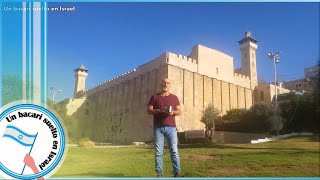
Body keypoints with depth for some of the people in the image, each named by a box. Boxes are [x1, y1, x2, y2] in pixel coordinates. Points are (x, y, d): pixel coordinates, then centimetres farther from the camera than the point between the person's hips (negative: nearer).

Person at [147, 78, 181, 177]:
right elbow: (149, 110, 4)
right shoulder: (154, 97, 11)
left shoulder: (174, 97, 14)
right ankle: (159, 173, 6)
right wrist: (160, 110, -12)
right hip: (158, 128, 0)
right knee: (158, 152, -1)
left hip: (171, 127, 1)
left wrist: (172, 112, -11)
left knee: (174, 150, -2)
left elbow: (179, 111, 11)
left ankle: (177, 172, 3)